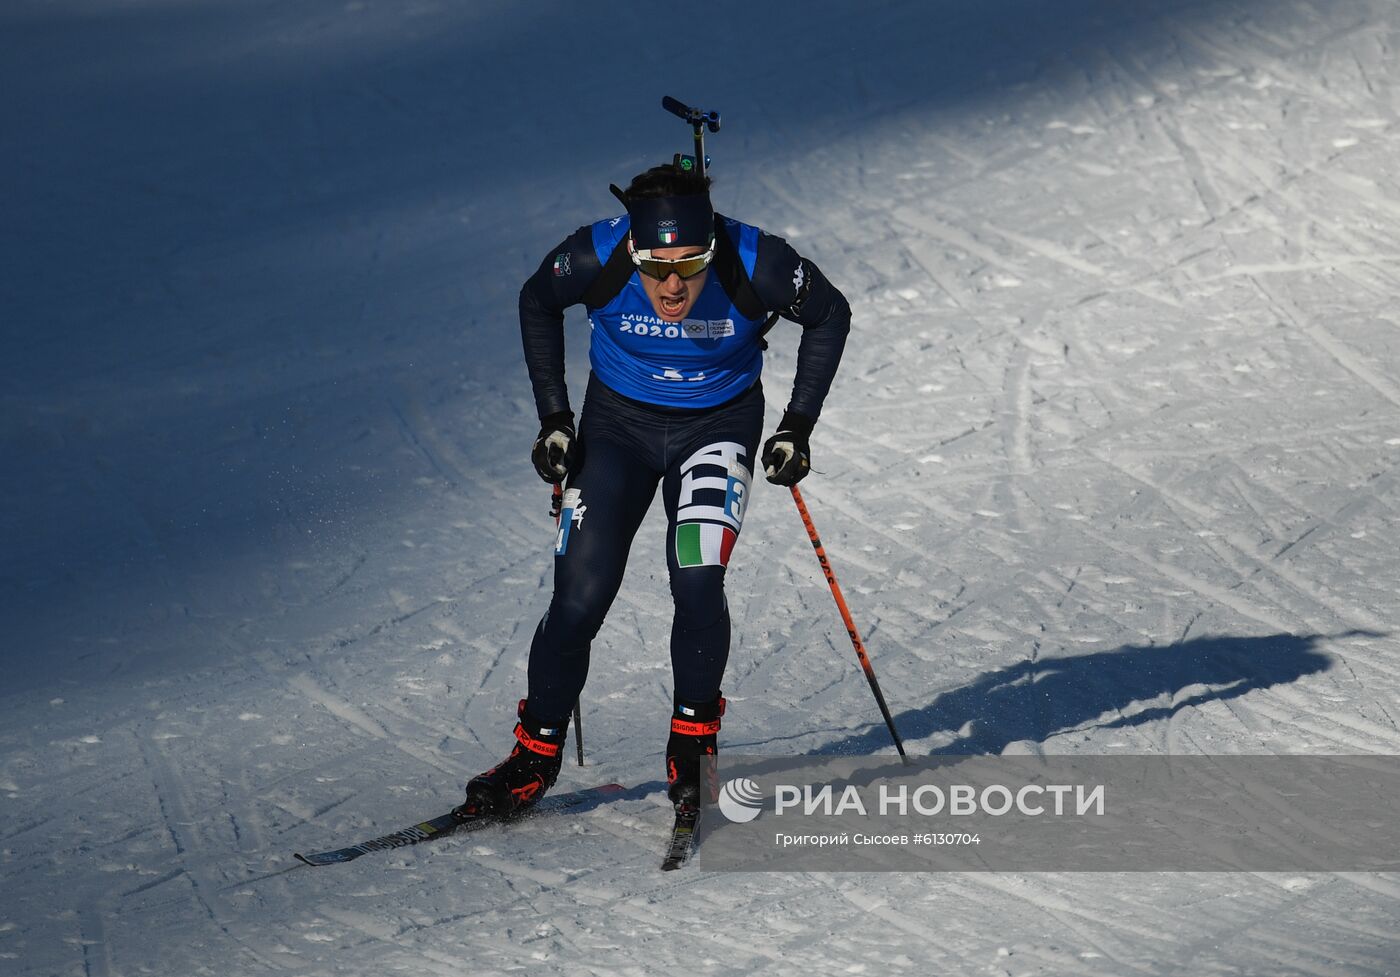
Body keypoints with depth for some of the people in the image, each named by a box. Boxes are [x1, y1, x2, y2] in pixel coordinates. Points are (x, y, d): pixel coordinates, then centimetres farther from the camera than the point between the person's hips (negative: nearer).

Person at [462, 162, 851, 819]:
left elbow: (829, 315, -7)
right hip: (618, 422, 1)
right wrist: (553, 417, -4)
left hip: (718, 425, -1)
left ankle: (692, 743, 0)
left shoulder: (756, 265, -29)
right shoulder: (595, 259, -27)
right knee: (579, 599, -6)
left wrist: (798, 426, -9)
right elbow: (537, 304, -2)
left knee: (697, 582, -21)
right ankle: (537, 754, 14)